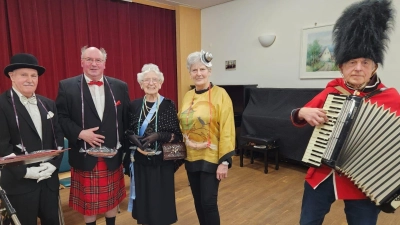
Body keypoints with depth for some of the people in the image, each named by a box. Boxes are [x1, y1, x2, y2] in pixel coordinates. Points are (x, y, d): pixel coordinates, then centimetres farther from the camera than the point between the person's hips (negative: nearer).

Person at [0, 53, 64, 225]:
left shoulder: (48, 104, 8)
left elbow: (58, 136, 6)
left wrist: (54, 163, -7)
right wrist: (25, 171, -18)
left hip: (49, 178, 5)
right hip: (20, 182, -4)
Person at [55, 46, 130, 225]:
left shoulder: (120, 86, 2)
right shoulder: (67, 86, -3)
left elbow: (127, 119, 2)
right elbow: (61, 117, -4)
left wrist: (125, 147, -2)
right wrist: (80, 133, -19)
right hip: (84, 157, -1)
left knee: (112, 198, 18)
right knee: (88, 200, 15)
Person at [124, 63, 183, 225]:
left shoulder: (168, 105, -6)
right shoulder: (134, 105, 3)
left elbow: (177, 135, -7)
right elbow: (127, 131, 9)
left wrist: (159, 135, -22)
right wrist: (133, 138, -12)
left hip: (162, 162, -2)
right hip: (141, 162, 2)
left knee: (162, 199, 7)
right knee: (143, 199, 11)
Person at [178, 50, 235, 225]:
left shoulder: (220, 94, -11)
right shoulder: (187, 96, 7)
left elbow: (227, 130, -13)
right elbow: (182, 125, 12)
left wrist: (224, 161, -16)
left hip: (211, 158, -5)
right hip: (191, 158, 5)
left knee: (208, 202, 0)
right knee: (198, 202, 15)